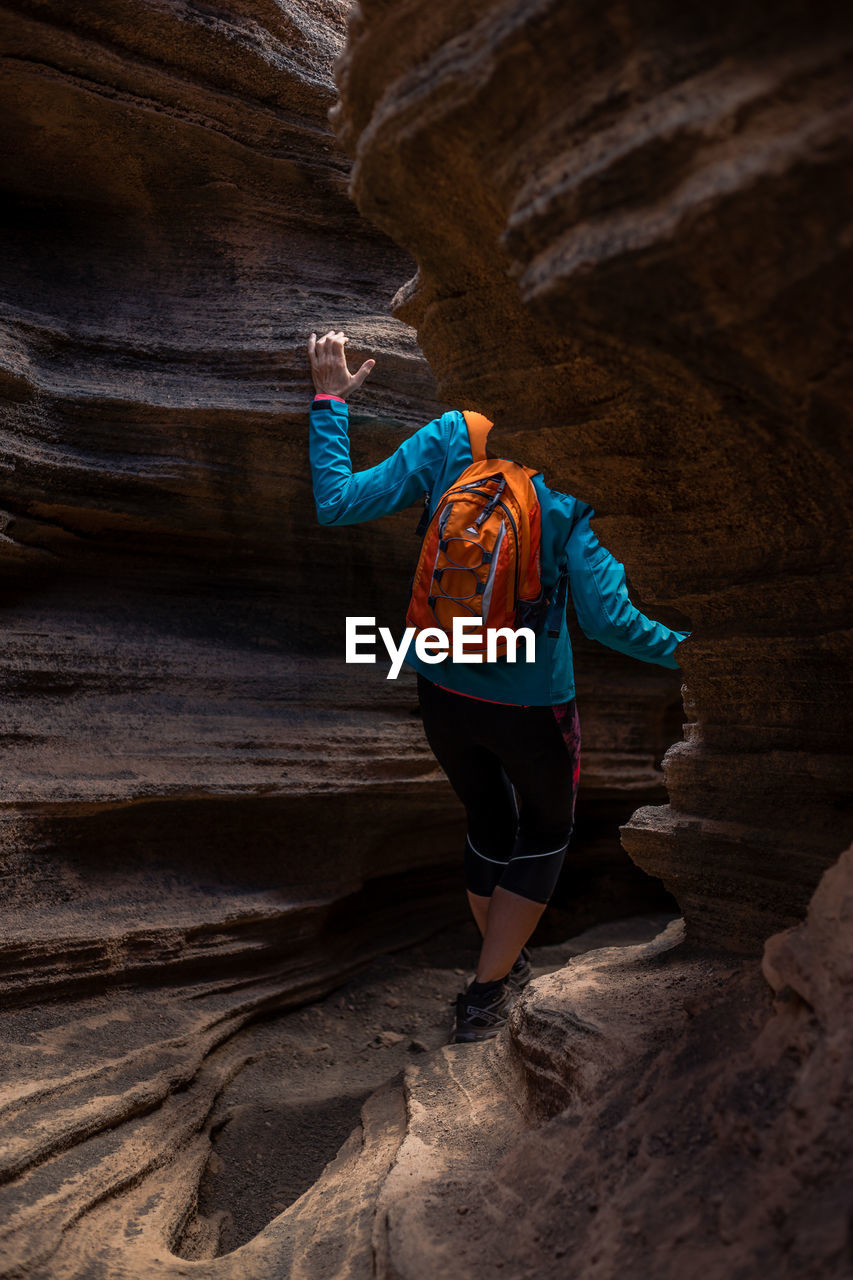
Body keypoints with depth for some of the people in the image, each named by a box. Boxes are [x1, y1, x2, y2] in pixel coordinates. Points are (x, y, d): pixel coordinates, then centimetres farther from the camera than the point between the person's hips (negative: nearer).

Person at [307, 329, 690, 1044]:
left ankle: (506, 968, 45)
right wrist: (679, 649, -3)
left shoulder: (448, 439, -9)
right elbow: (605, 616, -19)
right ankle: (484, 997, 24)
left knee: (489, 825, 26)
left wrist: (329, 401, 5)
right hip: (532, 703, -3)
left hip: (443, 692, 4)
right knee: (547, 832, 23)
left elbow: (339, 502, -6)